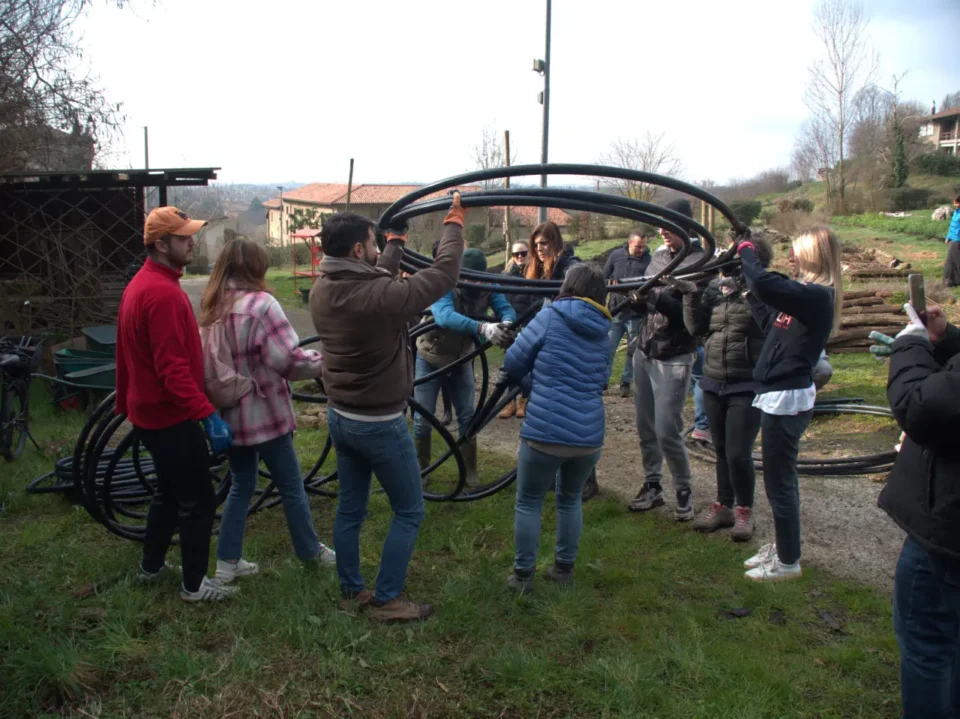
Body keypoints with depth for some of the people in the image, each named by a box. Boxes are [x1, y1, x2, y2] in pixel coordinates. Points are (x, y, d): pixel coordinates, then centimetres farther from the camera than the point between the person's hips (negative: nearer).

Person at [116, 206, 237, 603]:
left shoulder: (140, 284, 9)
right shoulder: (164, 293, -24)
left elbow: (129, 355, 17)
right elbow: (173, 369, -28)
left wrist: (125, 403, 25)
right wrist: (209, 414, -29)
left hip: (149, 411, 10)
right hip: (171, 416, -10)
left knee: (169, 490, 23)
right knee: (198, 500, 1)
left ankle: (152, 565, 36)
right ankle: (195, 584, 12)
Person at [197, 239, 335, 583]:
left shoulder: (212, 308, 4)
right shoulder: (261, 303, -18)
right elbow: (288, 360, -23)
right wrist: (323, 361, -8)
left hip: (229, 415, 7)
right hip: (265, 415, -6)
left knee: (241, 486, 18)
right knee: (291, 487, 11)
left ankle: (227, 562, 21)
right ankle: (311, 551, 26)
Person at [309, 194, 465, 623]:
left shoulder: (322, 290, -5)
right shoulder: (380, 296, -28)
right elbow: (442, 274, -18)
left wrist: (397, 243, 31)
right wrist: (455, 221, -2)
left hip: (340, 417, 8)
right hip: (379, 423, -8)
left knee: (350, 509, 19)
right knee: (409, 512, 9)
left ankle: (350, 590, 33)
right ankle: (386, 600, 16)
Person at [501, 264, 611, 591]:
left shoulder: (550, 316, -4)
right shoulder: (603, 332, 11)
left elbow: (513, 363, -1)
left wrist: (526, 378, 23)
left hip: (544, 432, -4)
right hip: (589, 436, 5)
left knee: (529, 502, 13)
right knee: (571, 500, 25)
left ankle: (522, 575, 20)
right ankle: (564, 568, 33)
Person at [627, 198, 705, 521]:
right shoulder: (659, 256, 10)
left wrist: (656, 297, -27)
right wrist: (637, 297, -9)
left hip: (674, 358, -6)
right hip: (644, 352, 7)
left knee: (667, 431, -5)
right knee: (645, 427, 11)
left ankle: (684, 491, 14)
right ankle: (652, 486, 25)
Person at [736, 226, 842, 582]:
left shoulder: (817, 296, -20)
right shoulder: (806, 292, 9)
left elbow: (764, 285, -32)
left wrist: (746, 252, -14)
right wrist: (746, 258, 2)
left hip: (787, 398, -10)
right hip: (778, 395, 10)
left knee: (779, 481, 2)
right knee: (780, 477, 20)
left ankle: (788, 561, 16)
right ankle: (782, 547, 35)